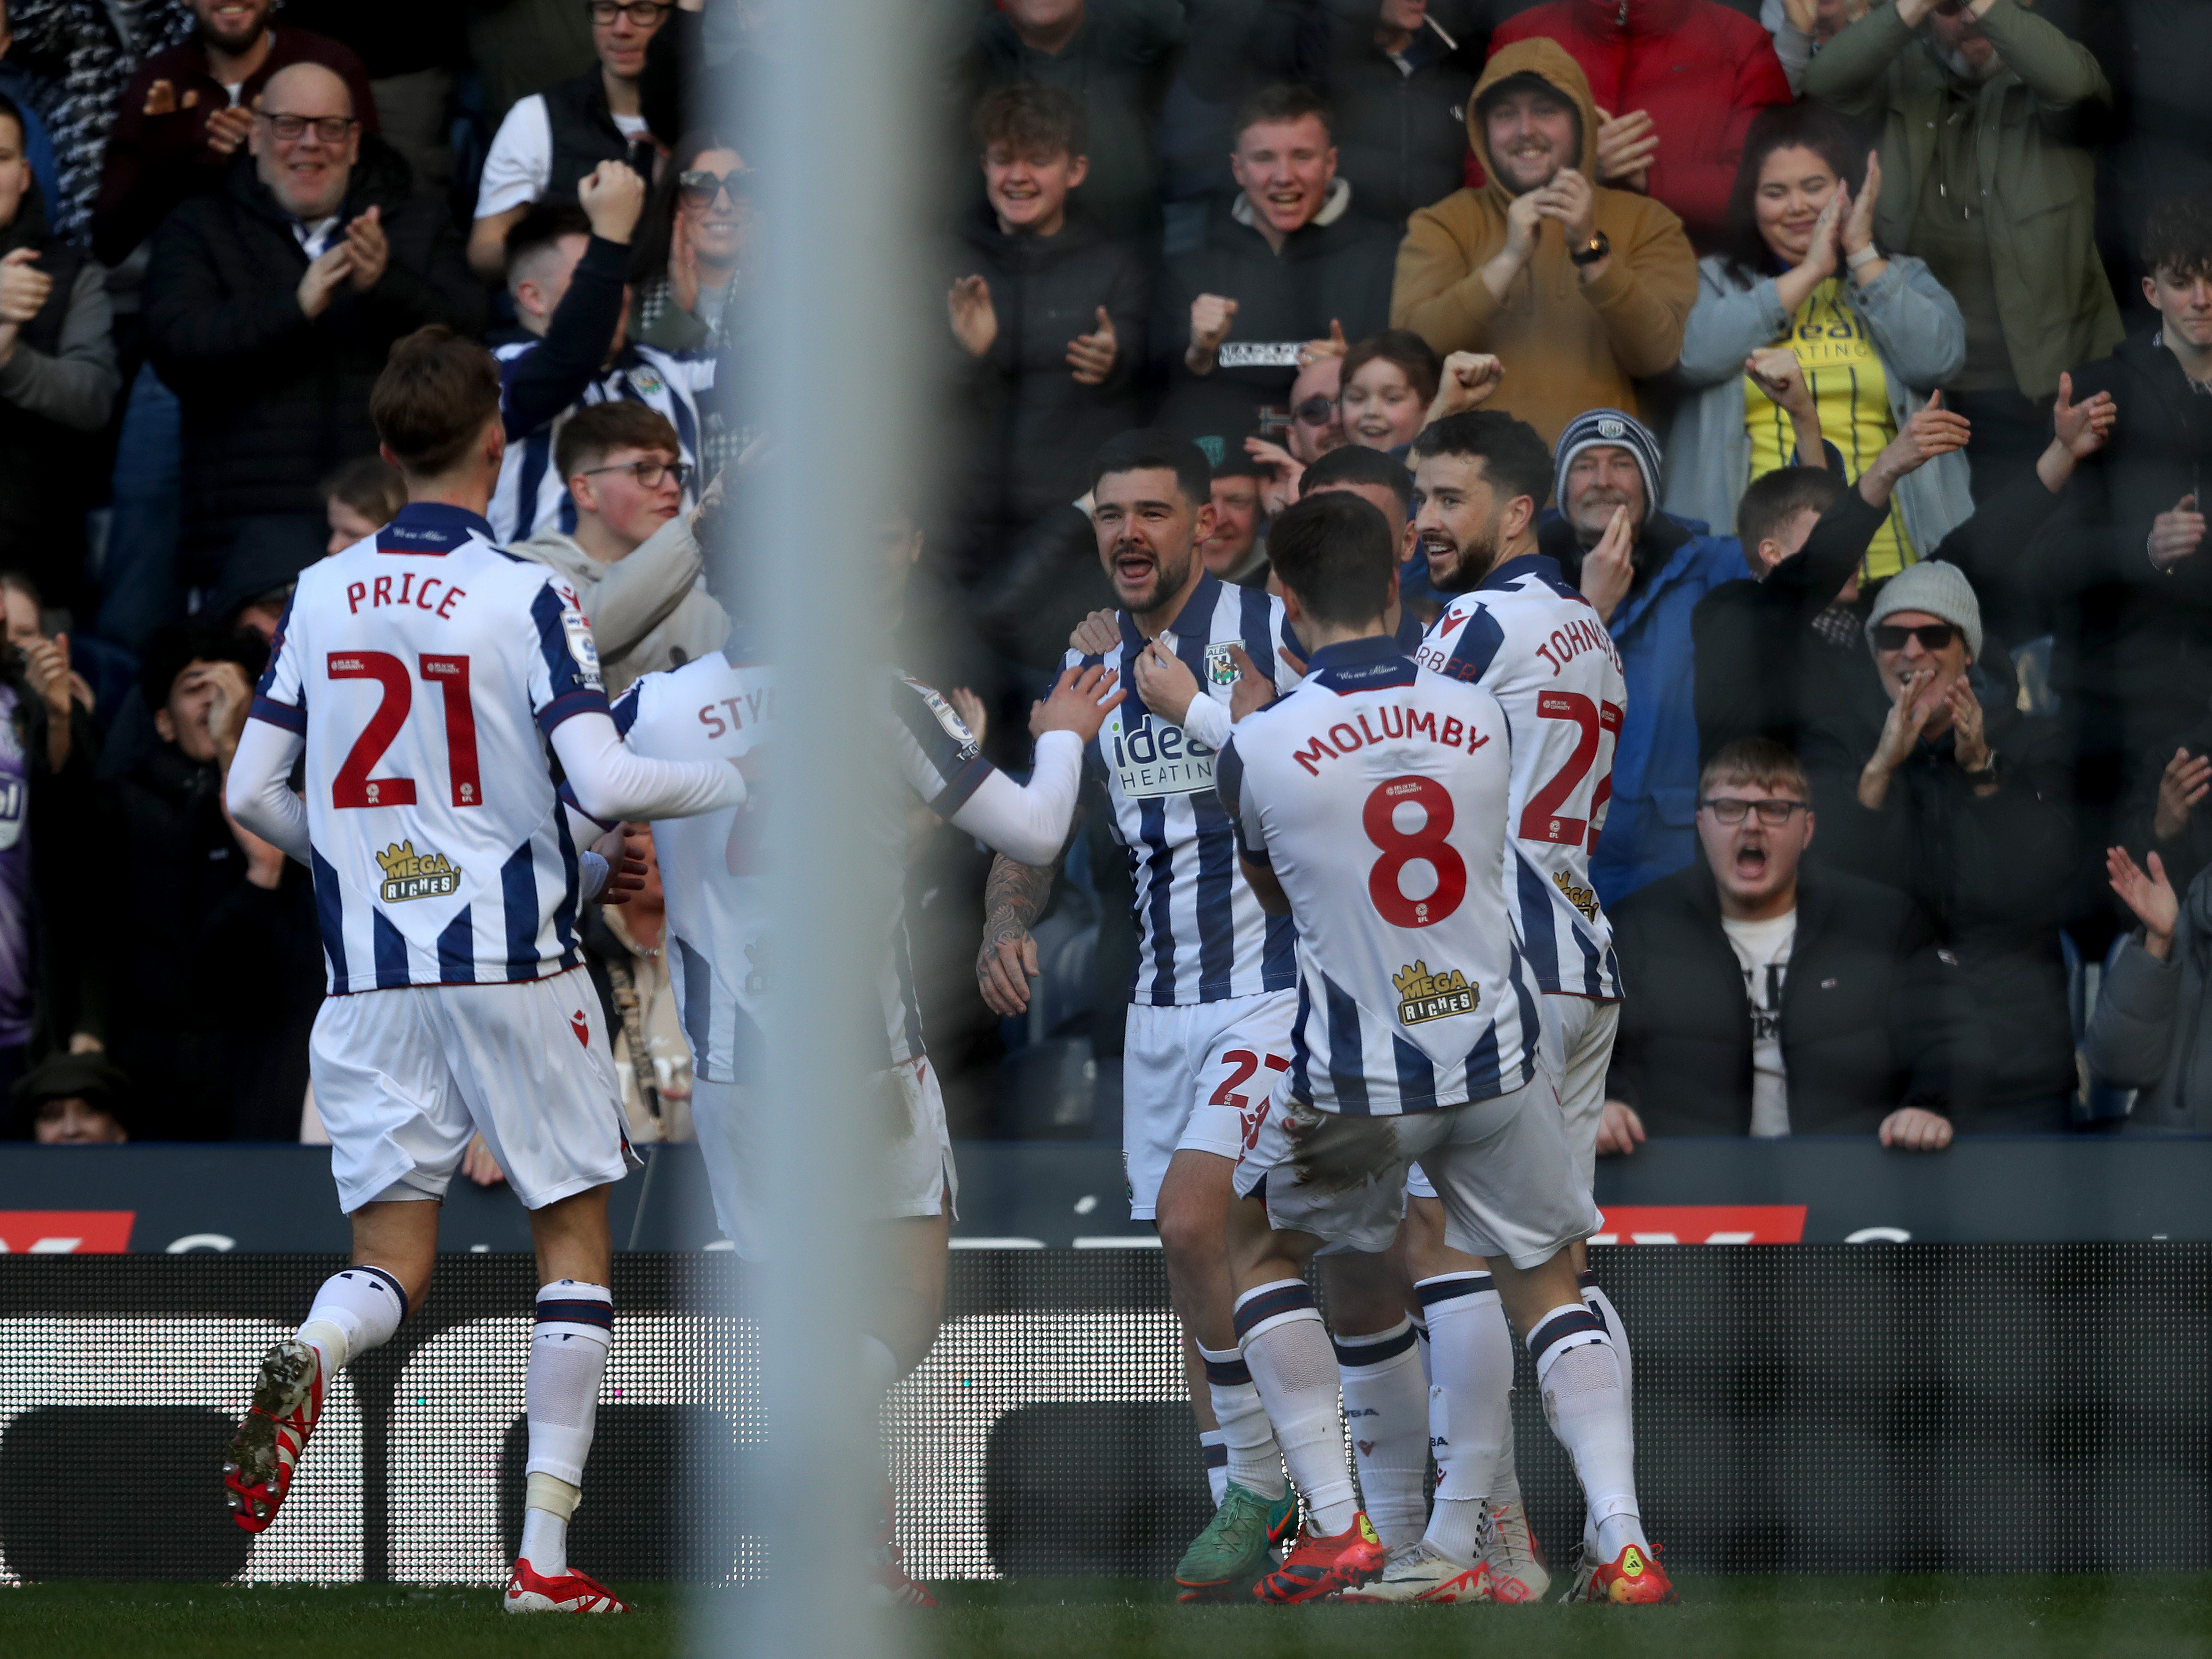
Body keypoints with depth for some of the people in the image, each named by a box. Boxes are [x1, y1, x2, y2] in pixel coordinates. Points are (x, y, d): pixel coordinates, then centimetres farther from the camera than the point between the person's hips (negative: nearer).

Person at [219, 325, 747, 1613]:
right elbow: (605, 783, -18)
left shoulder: (323, 596, 5)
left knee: (391, 1255, 8)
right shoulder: (526, 598, -9)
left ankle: (311, 1356, -29)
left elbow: (252, 794, 7)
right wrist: (740, 780, 0)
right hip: (513, 963, -4)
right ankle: (547, 1554, 3)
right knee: (576, 1237, 10)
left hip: (372, 975, 4)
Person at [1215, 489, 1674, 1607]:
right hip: (1495, 1051, 3)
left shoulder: (1259, 747, -11)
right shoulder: (1479, 718, -2)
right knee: (1547, 1287, 19)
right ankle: (1624, 1543, 2)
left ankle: (1337, 1530, 11)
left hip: (1352, 1080, -3)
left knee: (1260, 1249, 23)